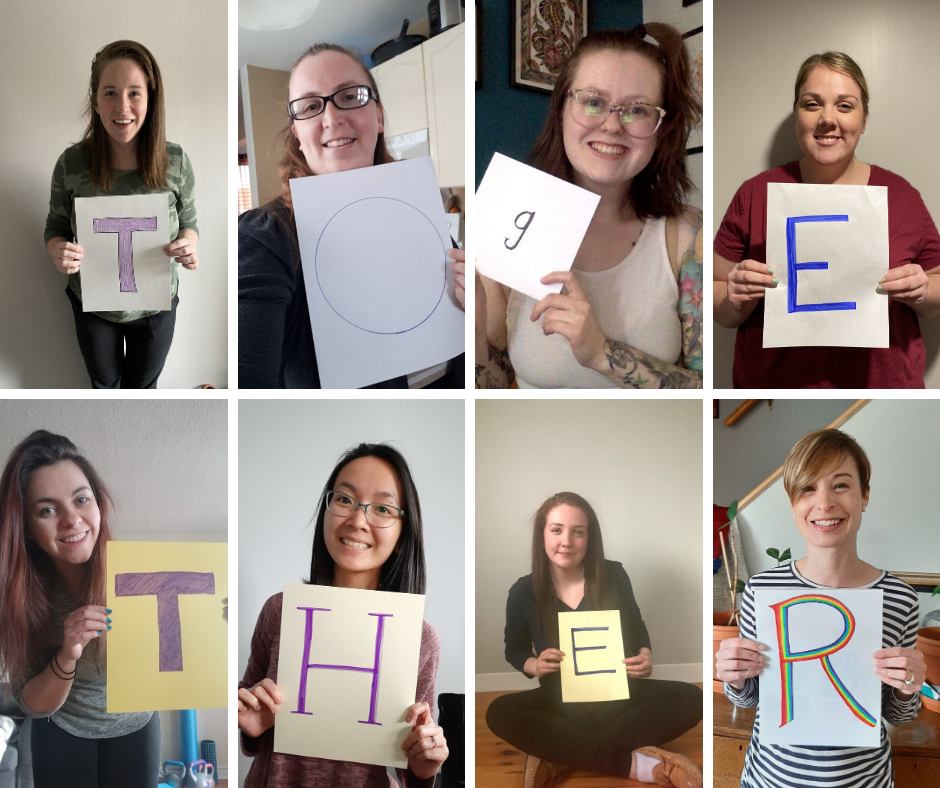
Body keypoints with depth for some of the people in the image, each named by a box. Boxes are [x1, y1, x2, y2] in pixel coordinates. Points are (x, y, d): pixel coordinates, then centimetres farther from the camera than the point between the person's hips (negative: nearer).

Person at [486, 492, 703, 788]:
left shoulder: (613, 576, -6)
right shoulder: (524, 592, -7)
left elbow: (636, 628, 10)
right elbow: (514, 650, 8)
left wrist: (646, 656, -12)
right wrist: (535, 665, -15)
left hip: (618, 695, 2)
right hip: (561, 702, -1)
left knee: (690, 699, -24)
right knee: (499, 713, -30)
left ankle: (558, 753, -26)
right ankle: (632, 764, -30)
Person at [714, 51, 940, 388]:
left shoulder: (901, 195, -4)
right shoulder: (754, 195, -7)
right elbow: (720, 310, -2)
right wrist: (737, 299, -22)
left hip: (881, 385, 1)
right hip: (773, 386, -1)